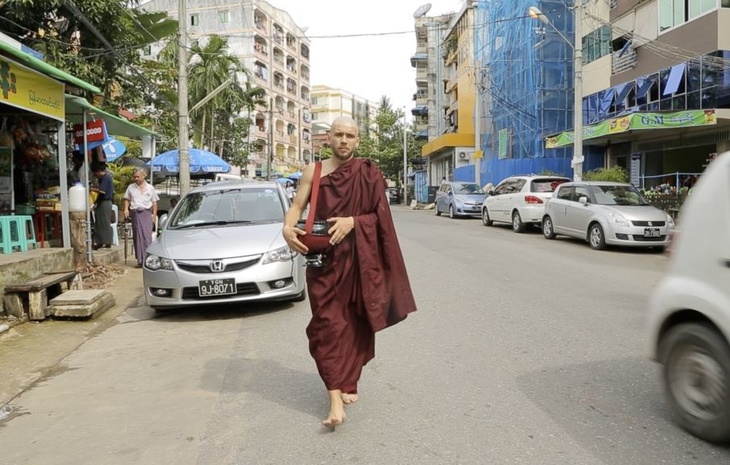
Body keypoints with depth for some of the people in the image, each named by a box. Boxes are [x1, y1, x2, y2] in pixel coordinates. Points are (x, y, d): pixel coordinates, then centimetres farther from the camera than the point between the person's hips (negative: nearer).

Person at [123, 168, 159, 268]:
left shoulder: (150, 188, 7)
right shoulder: (131, 187, 11)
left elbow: (154, 203, 7)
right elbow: (127, 199, 17)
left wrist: (154, 215, 0)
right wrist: (126, 209, -1)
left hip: (146, 213, -2)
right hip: (135, 213, 2)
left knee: (147, 235, -10)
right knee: (137, 236, 1)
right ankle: (140, 260, 4)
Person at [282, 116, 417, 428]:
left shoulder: (368, 174, 4)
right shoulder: (313, 171, 7)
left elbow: (379, 217, 1)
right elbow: (296, 206, 1)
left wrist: (352, 221, -15)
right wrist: (288, 228, -19)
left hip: (359, 258, 0)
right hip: (324, 259, 0)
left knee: (355, 322, 7)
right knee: (328, 323, -6)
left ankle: (348, 382, 27)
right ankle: (335, 397, -5)